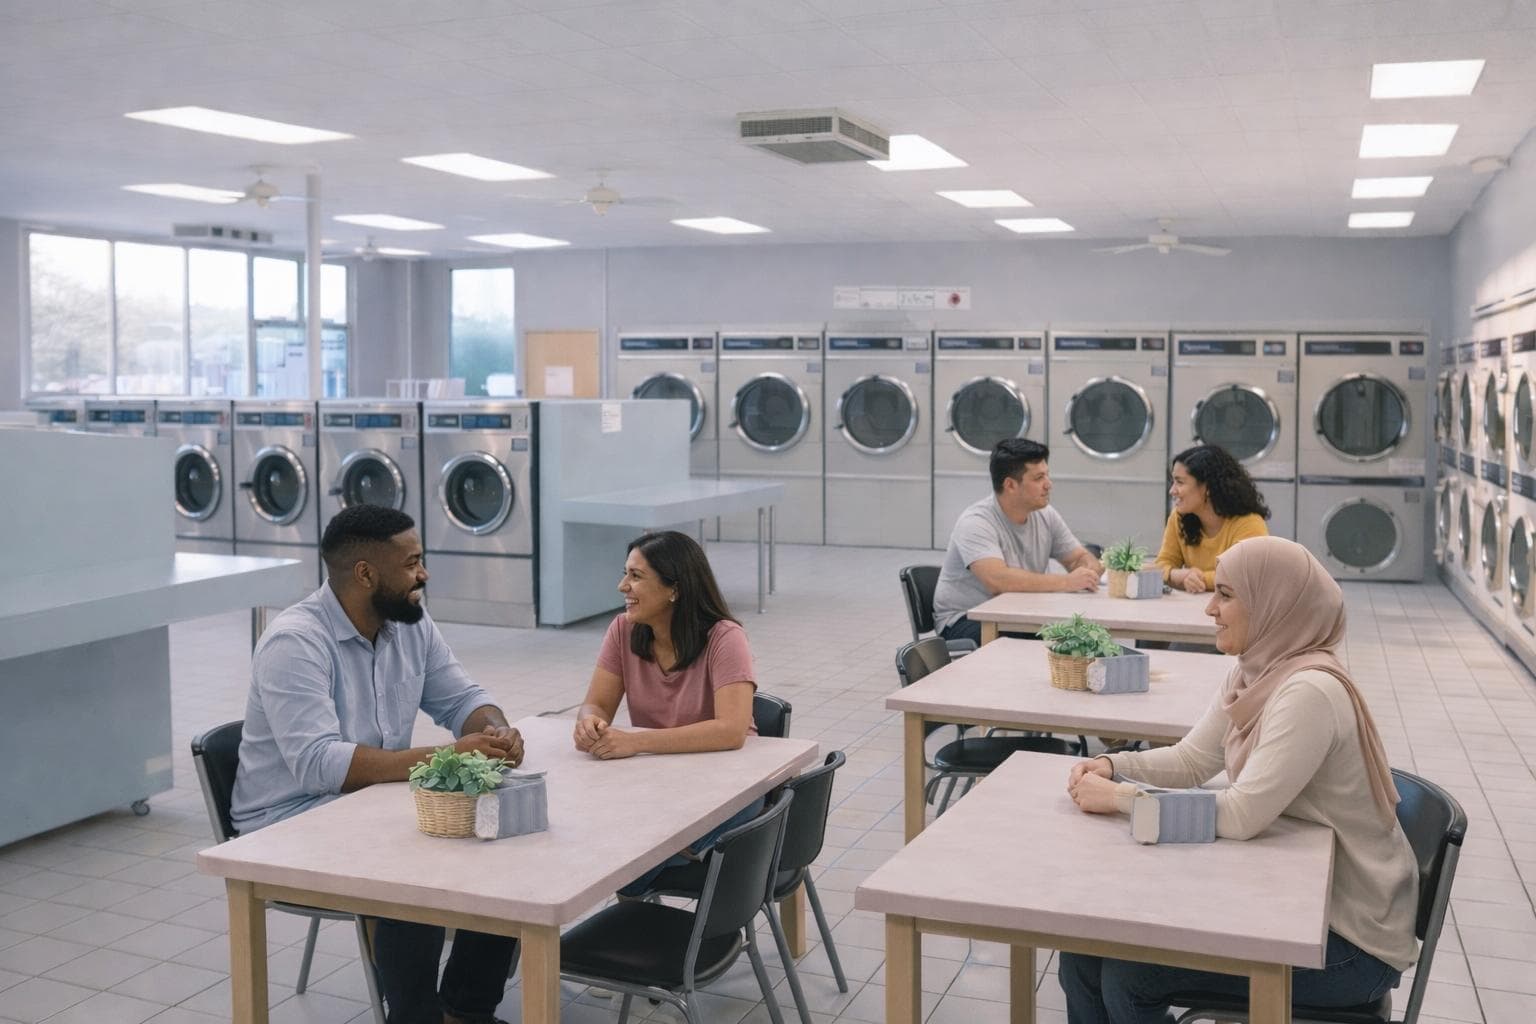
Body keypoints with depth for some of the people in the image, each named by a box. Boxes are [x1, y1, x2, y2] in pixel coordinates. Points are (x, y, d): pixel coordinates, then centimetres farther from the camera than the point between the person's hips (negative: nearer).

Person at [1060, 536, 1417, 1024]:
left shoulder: (1310, 692, -26)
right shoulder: (1254, 673, 3)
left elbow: (1242, 815, -31)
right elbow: (1191, 760, 11)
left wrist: (1119, 797, -24)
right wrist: (1112, 764, -7)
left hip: (1349, 938, -8)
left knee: (1128, 973, -14)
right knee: (1087, 948, -1)